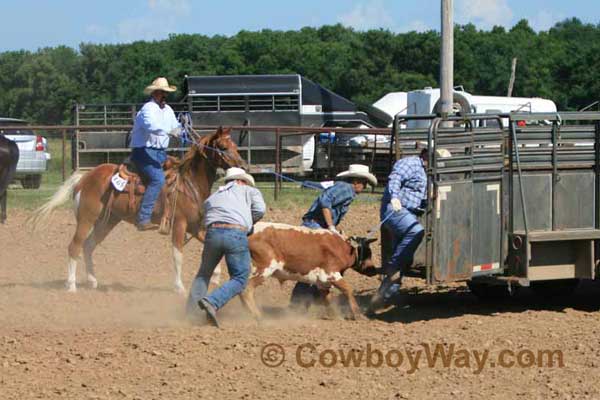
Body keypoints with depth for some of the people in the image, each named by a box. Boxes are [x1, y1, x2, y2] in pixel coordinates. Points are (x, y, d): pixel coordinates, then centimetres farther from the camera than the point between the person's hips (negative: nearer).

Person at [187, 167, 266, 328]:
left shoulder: (212, 197, 33)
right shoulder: (249, 191, 23)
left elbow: (207, 219, 21)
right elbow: (259, 210, 6)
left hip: (213, 232, 4)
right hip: (237, 233, -4)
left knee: (204, 273, 23)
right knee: (239, 279, 5)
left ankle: (191, 313, 17)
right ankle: (212, 302, -18)